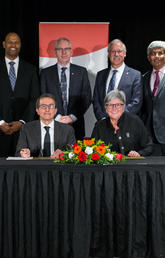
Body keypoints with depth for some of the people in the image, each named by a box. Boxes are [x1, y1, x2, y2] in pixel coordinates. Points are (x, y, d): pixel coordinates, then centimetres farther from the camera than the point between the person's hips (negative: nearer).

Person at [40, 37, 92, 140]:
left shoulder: (81, 72, 8)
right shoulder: (46, 73, 7)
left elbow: (87, 98, 3)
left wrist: (73, 117, -7)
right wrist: (57, 117, -9)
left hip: (76, 125, 0)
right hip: (53, 124, 0)